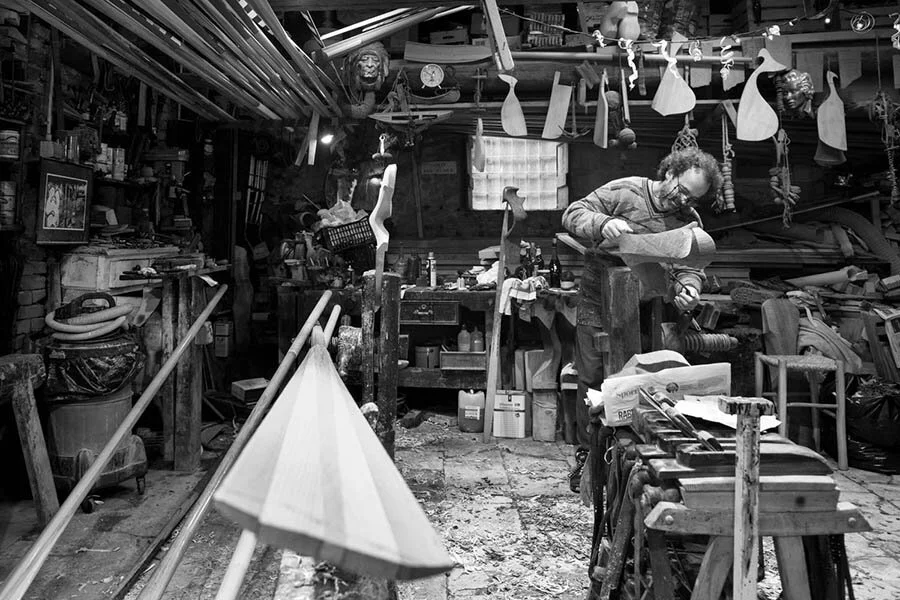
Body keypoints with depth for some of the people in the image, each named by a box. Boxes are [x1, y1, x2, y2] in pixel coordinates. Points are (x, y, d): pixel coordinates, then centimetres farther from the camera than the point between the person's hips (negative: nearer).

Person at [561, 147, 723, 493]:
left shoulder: (690, 222, 2)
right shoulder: (624, 192, -10)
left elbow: (690, 267, -4)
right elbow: (573, 214, -14)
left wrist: (688, 289, -28)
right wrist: (603, 223, -35)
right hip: (598, 307, -2)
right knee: (591, 381, 3)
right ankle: (587, 455, 19)